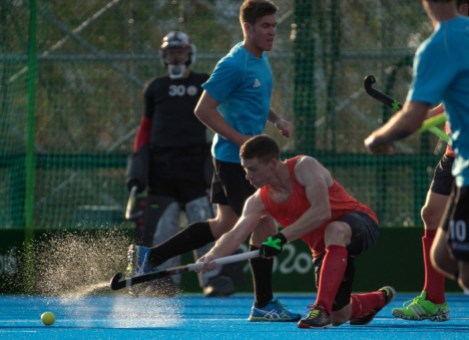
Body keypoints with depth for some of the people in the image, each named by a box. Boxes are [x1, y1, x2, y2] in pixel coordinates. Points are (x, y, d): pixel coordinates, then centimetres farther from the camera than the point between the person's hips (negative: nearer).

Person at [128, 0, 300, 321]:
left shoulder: (261, 60, 12)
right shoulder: (234, 64, -18)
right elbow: (204, 109, -19)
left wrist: (276, 119, 9)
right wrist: (242, 140, -20)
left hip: (242, 156, 10)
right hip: (234, 159, -10)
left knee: (225, 225, 15)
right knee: (265, 225, -8)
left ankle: (152, 257, 20)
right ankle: (264, 304, 0)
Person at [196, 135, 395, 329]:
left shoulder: (304, 167, -22)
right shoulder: (259, 202, -6)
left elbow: (321, 212, -34)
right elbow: (235, 235, -17)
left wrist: (282, 238, -40)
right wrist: (211, 257, -38)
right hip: (324, 247, 7)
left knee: (334, 231, -43)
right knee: (339, 316, 4)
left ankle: (322, 309, -48)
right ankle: (380, 298, 40)